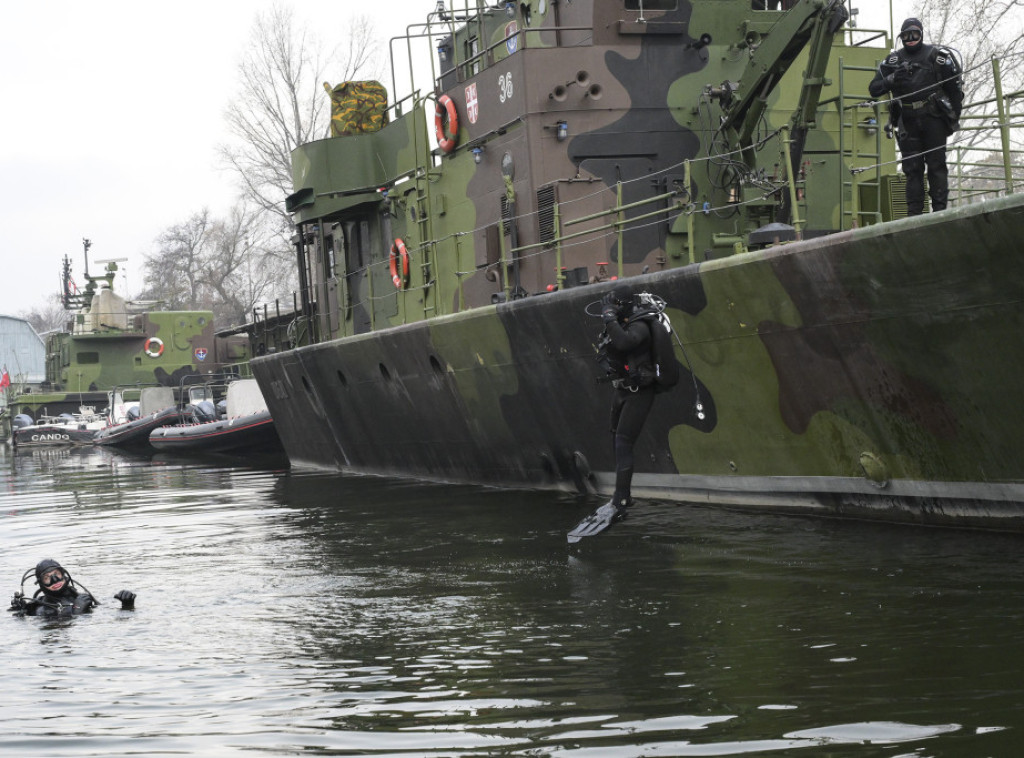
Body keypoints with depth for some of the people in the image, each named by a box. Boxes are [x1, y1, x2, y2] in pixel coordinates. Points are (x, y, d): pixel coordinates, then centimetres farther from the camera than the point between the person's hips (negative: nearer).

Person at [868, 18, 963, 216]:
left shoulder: (936, 55, 5)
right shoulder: (893, 60, 12)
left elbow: (956, 85, 8)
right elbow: (874, 89, 8)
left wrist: (955, 113, 2)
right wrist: (891, 79, -11)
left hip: (934, 118, -2)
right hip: (908, 123, 2)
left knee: (937, 165, -3)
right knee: (912, 168, 1)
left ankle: (940, 209, -2)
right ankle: (914, 212, 1)